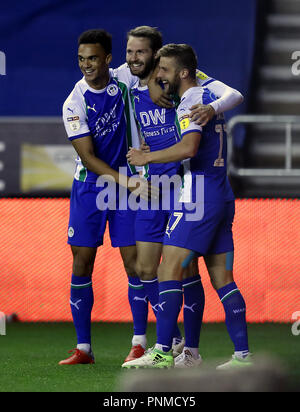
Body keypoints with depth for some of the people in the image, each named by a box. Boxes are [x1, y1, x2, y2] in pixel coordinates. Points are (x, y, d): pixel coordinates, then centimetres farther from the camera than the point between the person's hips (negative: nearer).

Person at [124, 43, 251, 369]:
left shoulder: (191, 102, -11)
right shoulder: (205, 95, 18)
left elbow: (189, 147, -27)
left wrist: (147, 157, -15)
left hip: (198, 198, -10)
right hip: (222, 198, 10)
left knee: (169, 272, -9)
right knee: (223, 280, 8)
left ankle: (163, 352, -13)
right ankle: (242, 355, 4)